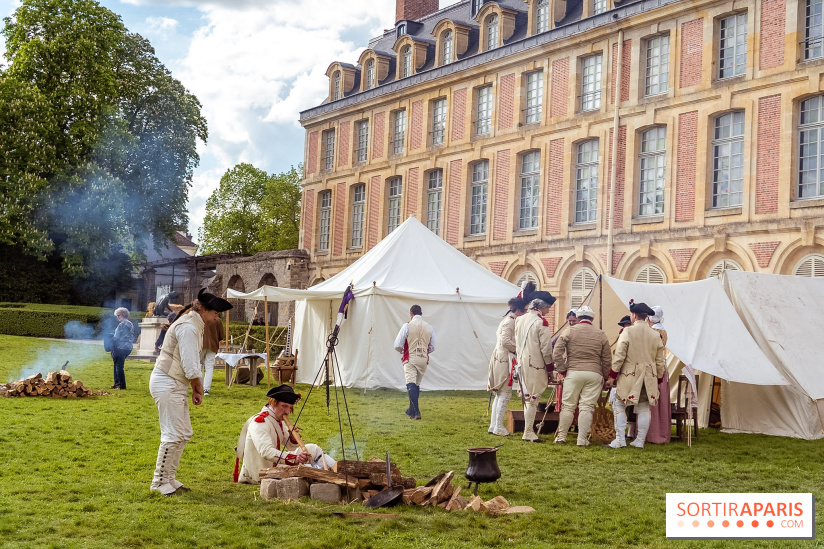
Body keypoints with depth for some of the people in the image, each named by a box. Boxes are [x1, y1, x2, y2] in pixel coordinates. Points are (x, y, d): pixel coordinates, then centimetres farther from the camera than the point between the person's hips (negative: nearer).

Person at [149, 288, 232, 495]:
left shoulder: (195, 325, 14)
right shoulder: (188, 327, -18)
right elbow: (190, 366, -21)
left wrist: (196, 389, 11)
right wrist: (199, 387, -4)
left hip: (175, 385, 10)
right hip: (166, 384, -10)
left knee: (184, 433, 13)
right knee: (174, 435, -7)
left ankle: (168, 478, 20)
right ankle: (160, 482, 3)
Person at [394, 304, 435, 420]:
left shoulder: (407, 326, -6)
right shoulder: (429, 328, 5)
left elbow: (397, 345, -6)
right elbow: (432, 348, 12)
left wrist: (402, 351, 16)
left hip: (410, 359, -4)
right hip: (424, 360, 4)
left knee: (411, 385, -9)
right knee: (417, 385, 17)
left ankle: (416, 412, -22)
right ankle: (412, 409, 26)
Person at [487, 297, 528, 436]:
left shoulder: (507, 320, 18)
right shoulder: (510, 322, -12)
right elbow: (505, 341, -21)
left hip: (500, 359, 11)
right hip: (504, 360, -11)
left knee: (499, 394, 14)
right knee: (505, 394, -7)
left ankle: (494, 425, 16)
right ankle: (499, 427, -6)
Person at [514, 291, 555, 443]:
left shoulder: (520, 320, 9)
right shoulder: (541, 323, -14)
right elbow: (546, 348, -13)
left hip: (522, 363, 8)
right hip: (535, 365, -8)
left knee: (527, 397, 16)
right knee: (533, 398, -2)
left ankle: (528, 429, 23)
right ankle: (528, 432, 2)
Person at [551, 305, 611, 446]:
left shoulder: (569, 332, 2)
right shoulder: (601, 335, 7)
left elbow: (556, 353, -4)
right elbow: (607, 359, 7)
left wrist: (562, 370, 4)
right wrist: (604, 377, 15)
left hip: (573, 372, -1)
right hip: (594, 374, 1)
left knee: (568, 406, 6)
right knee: (587, 407, 2)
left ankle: (561, 437, 11)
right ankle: (582, 439, 2)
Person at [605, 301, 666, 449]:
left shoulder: (627, 332, -10)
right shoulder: (656, 335, 5)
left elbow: (619, 356, -11)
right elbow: (660, 361, 9)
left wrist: (612, 374, -2)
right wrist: (658, 378, 19)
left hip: (629, 376, -4)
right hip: (649, 378, 4)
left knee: (619, 405, 4)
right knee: (644, 408, 11)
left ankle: (620, 439, 0)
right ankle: (640, 441, 13)